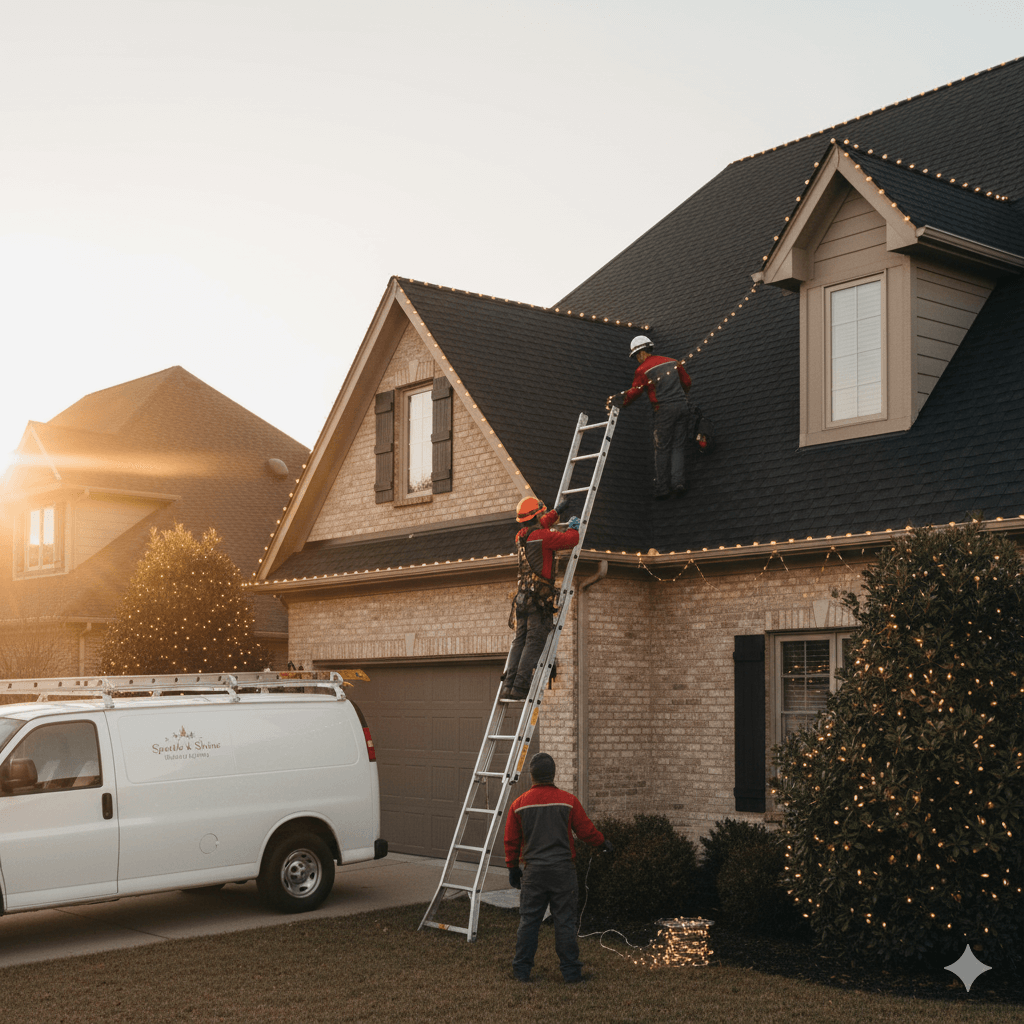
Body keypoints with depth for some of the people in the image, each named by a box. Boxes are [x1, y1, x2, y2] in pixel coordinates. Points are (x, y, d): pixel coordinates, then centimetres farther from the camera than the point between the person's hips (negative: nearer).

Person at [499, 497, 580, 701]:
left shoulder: (521, 537, 16)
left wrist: (555, 513, 47)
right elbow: (571, 540, -6)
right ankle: (519, 687, -15)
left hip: (522, 598, 8)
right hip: (539, 599, -8)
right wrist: (573, 527, 16)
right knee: (533, 643, -9)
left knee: (520, 642, 6)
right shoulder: (542, 536, -9)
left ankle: (509, 685, -1)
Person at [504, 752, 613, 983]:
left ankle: (521, 970, 12)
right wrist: (604, 844, 22)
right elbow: (586, 830, 2)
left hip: (532, 871, 1)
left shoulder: (519, 804, 0)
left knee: (528, 921, 8)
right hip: (562, 869, -1)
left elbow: (511, 841, 7)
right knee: (565, 921, 4)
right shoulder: (568, 801, -4)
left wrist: (513, 868, 19)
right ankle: (571, 970, 9)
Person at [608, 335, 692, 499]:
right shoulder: (672, 362, 14)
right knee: (678, 447, 7)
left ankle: (662, 487, 0)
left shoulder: (643, 370, -3)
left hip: (664, 410, -4)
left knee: (662, 449, 2)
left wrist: (617, 401, 6)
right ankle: (678, 481, -6)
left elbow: (635, 392, -7)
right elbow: (687, 382, 18)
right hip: (682, 407, 4)